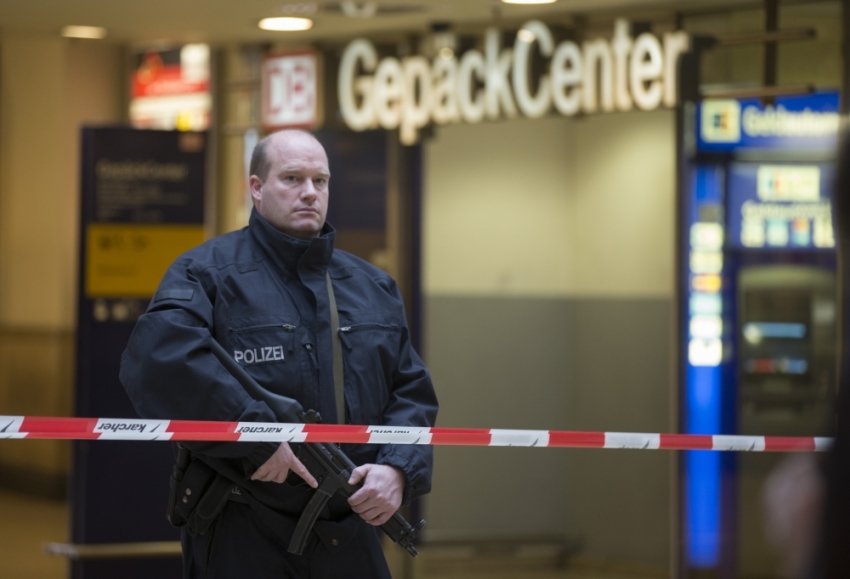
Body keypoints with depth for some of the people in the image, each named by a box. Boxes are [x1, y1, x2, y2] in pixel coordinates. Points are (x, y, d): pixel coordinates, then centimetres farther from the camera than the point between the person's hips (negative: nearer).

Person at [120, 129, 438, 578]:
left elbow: (412, 394, 14)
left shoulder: (373, 287, 15)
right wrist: (257, 439, -25)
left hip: (351, 538, 5)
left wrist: (398, 469, -7)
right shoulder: (207, 271, -4)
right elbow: (160, 358, -23)